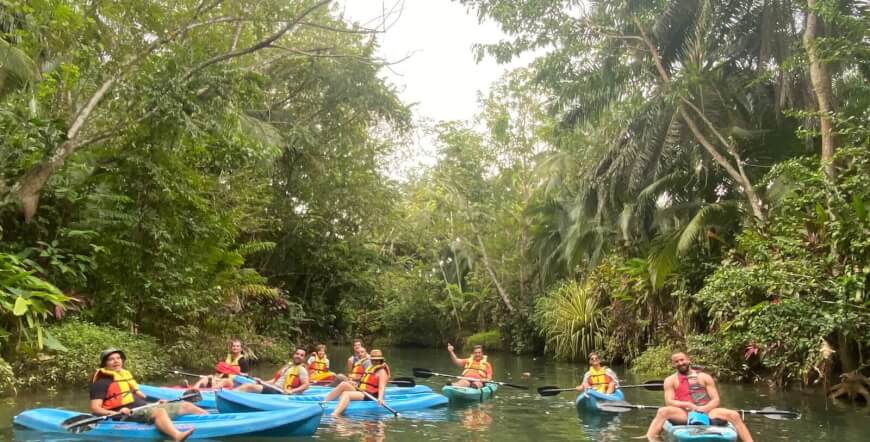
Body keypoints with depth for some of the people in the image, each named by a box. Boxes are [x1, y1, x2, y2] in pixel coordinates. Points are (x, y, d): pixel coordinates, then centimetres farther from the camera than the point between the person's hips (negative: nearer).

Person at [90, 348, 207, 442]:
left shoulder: (126, 375, 25)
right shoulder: (102, 382, 0)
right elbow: (95, 408, -8)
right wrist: (116, 413, -25)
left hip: (145, 407, 9)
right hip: (129, 414, -9)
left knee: (185, 406, 1)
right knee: (158, 412, -40)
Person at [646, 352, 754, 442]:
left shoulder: (705, 377, 15)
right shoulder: (670, 380, 10)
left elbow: (715, 400, 6)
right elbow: (669, 402, -2)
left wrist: (704, 408, -15)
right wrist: (688, 405, -18)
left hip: (707, 413, 2)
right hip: (684, 414, -2)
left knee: (734, 415, -21)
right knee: (663, 411, -33)